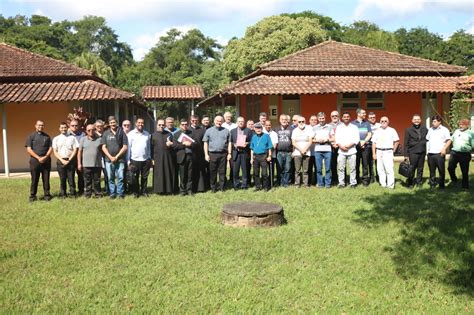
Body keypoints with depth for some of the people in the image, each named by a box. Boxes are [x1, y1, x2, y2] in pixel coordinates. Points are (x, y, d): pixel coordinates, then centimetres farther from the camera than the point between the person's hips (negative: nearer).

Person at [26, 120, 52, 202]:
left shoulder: (47, 136, 12)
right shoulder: (31, 136, 5)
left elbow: (50, 148, 6)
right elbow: (29, 149, -3)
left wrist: (45, 157, -10)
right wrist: (38, 158, -12)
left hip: (46, 160, 2)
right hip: (35, 160, -2)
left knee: (46, 179, 4)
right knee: (34, 179, 1)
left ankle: (47, 195, 10)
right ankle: (32, 196, 8)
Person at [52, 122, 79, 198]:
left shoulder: (72, 138, 7)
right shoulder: (56, 139, 10)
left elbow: (75, 150, 2)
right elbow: (55, 151, 5)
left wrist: (69, 160, -7)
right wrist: (62, 160, -8)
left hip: (70, 160, -1)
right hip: (60, 161, 1)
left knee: (71, 178, 0)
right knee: (62, 179, 4)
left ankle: (72, 193, 6)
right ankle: (63, 194, 11)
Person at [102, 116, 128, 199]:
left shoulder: (121, 132, 3)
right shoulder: (106, 133, 9)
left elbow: (125, 147, 0)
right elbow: (103, 147, 7)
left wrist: (117, 156, -6)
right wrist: (110, 157, -5)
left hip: (120, 159, -2)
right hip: (109, 160, 2)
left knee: (120, 177, -3)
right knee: (110, 178, 5)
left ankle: (120, 193, 7)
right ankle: (112, 193, 13)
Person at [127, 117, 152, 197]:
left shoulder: (147, 134, 9)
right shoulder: (131, 134, -1)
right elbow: (128, 147, -2)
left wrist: (149, 158, 11)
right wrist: (128, 161, -5)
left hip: (145, 159, 3)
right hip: (135, 160, -3)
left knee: (144, 177, 8)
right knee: (135, 177, 5)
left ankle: (143, 191, 19)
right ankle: (135, 192, 15)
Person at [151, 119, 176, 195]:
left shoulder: (169, 134, 9)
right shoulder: (153, 135, 4)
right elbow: (151, 148, 1)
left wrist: (171, 144, -11)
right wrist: (152, 158, -6)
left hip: (168, 158, 2)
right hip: (158, 158, -1)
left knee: (169, 174, 4)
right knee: (159, 174, 1)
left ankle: (170, 189, 11)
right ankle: (160, 190, 7)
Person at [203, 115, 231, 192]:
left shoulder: (226, 131, 10)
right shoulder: (209, 131, 8)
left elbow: (229, 143, 9)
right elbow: (205, 143, 5)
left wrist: (229, 153, 1)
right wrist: (206, 154, -2)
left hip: (223, 154, 1)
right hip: (212, 154, 0)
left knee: (222, 171, 3)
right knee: (213, 172, 3)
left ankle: (222, 187, 12)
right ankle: (213, 187, 11)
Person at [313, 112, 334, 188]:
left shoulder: (329, 127, 9)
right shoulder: (314, 128, 12)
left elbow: (333, 139, 8)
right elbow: (312, 139, 10)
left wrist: (327, 140, -9)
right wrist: (317, 140, -8)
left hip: (328, 150, -1)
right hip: (318, 150, 1)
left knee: (328, 168, -1)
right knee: (319, 168, 1)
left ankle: (328, 183, 7)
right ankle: (320, 183, 9)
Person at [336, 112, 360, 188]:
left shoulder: (354, 127, 9)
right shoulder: (339, 127, 13)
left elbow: (357, 139, 1)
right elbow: (337, 138, 5)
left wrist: (349, 145, -12)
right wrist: (341, 146, -11)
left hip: (352, 150, -1)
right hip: (341, 151, 1)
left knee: (352, 167, -1)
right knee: (340, 167, -1)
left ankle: (353, 183, 7)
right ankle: (341, 183, 6)